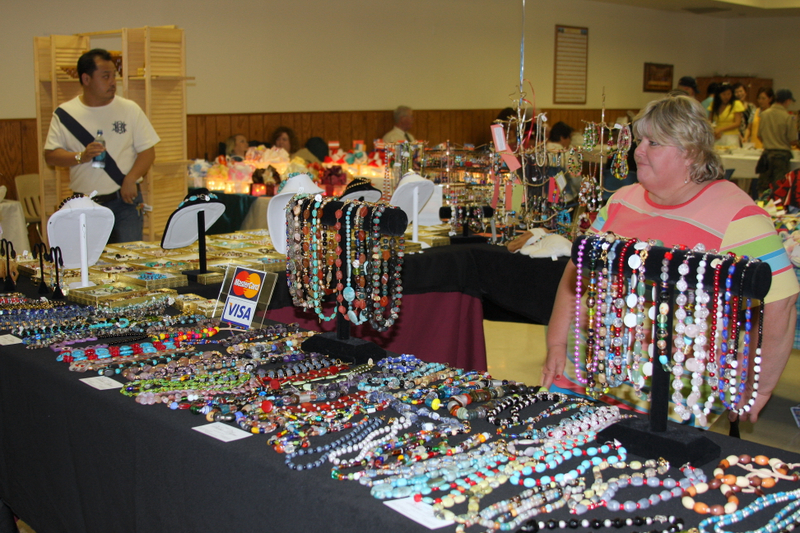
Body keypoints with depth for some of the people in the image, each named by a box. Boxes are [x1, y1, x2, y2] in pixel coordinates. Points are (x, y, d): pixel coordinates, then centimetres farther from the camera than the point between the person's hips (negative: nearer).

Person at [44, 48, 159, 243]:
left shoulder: (129, 109, 3)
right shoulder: (64, 114, 4)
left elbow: (148, 151, 1)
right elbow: (50, 155, 2)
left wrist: (130, 179, -13)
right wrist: (81, 157, -16)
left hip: (124, 201, 0)